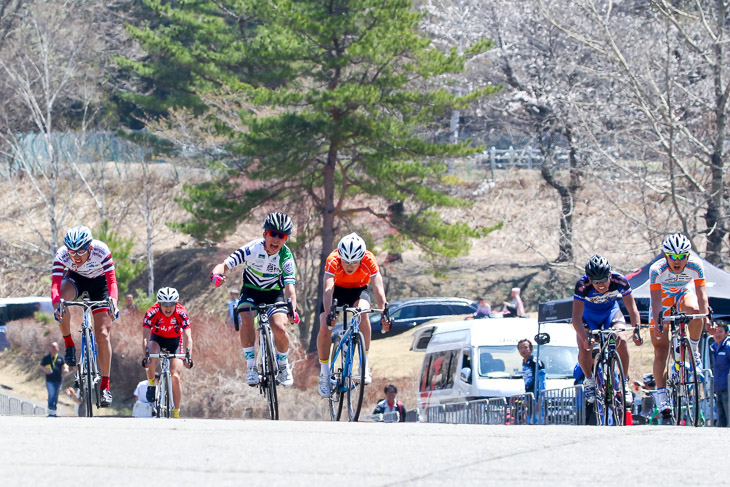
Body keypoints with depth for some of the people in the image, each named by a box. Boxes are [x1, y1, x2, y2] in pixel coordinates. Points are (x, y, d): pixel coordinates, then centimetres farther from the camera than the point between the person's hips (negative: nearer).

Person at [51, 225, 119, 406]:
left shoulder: (101, 251, -35)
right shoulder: (62, 255, -31)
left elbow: (112, 280, -37)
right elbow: (55, 285, -38)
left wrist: (113, 302, -56)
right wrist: (57, 305, -58)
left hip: (98, 281, -1)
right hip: (75, 278, 1)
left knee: (103, 334, -10)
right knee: (62, 297, -36)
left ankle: (105, 385, 1)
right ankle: (69, 344, -16)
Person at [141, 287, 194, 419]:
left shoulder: (181, 313, -28)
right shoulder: (152, 313, -29)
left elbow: (188, 337, -34)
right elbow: (145, 337, -34)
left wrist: (188, 356, -49)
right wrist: (146, 356, -49)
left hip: (175, 341, 0)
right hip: (157, 339, 0)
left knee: (175, 377, -14)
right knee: (151, 357, -35)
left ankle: (176, 413, -5)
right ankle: (151, 385, -10)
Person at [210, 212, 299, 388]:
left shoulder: (286, 257, -21)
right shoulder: (252, 249, -23)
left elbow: (290, 286, -30)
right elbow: (225, 265, -26)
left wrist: (293, 309, -48)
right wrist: (216, 274, -51)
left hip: (274, 293, 0)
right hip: (251, 290, 0)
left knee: (280, 328, -23)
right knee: (246, 319, -31)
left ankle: (283, 365, 7)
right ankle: (251, 365, -18)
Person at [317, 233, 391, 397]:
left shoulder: (369, 260, -32)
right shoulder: (332, 261, -35)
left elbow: (378, 287, -39)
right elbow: (328, 289, -44)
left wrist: (384, 313, -53)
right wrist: (328, 314, -59)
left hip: (358, 290, 0)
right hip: (337, 290, 0)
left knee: (363, 313, -32)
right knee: (324, 328, -19)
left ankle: (365, 363, -22)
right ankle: (324, 373, 0)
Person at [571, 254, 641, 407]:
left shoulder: (620, 281, -30)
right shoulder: (582, 286, -35)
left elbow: (632, 308, -25)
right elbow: (576, 318, -37)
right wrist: (585, 337, -54)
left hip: (611, 312, 1)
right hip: (588, 315, -1)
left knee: (621, 340, -25)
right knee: (584, 347, -23)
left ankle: (624, 381, -8)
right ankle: (589, 380, 5)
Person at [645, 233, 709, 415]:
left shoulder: (695, 266, -29)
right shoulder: (657, 269, -32)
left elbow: (701, 293, -33)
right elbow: (656, 298, -37)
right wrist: (657, 322, -48)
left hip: (685, 292, 1)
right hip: (663, 298, -1)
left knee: (693, 310, -37)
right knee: (660, 349, -10)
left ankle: (694, 351, -14)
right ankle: (661, 394, -8)